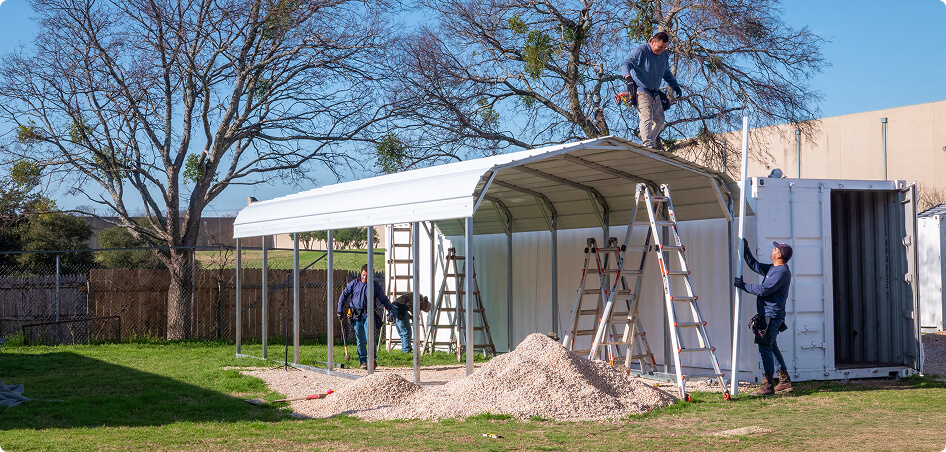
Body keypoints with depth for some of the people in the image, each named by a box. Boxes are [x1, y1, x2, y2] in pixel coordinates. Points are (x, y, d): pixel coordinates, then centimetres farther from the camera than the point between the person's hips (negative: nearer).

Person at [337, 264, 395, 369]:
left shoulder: (376, 286, 5)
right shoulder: (354, 283, 8)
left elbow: (384, 300, 9)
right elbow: (344, 295, 14)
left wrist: (391, 312, 1)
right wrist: (340, 310, 10)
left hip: (369, 315, -2)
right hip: (357, 316, 2)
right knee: (360, 340, 4)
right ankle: (363, 361, 13)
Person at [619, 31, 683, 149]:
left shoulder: (664, 55, 10)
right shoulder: (640, 51, -13)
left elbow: (666, 73, 24)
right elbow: (625, 64, -20)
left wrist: (675, 86, 15)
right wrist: (628, 77, -39)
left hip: (655, 93, 8)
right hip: (641, 91, -8)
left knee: (659, 120, 9)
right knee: (647, 117, -21)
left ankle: (649, 142, 21)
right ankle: (648, 146, -27)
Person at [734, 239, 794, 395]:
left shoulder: (782, 272, -18)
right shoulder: (772, 268, 14)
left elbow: (763, 290, -22)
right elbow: (755, 265, 26)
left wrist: (743, 285, -14)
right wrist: (745, 249, 19)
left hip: (772, 316, -11)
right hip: (767, 314, 11)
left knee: (765, 347, -12)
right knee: (771, 347, 16)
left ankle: (768, 386, -12)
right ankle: (785, 381, 23)